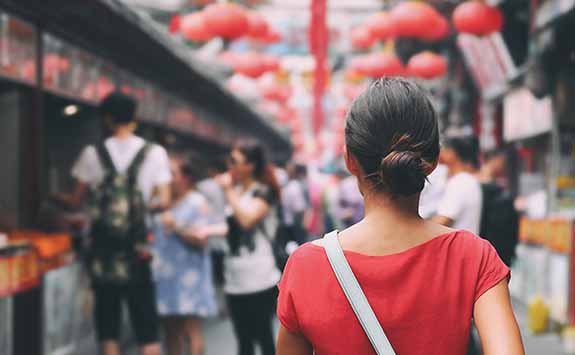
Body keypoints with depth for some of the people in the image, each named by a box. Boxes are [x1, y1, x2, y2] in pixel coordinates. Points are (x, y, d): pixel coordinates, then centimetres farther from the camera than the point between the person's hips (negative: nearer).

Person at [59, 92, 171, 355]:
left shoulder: (93, 154, -1)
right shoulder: (154, 153, -2)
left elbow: (76, 200, 4)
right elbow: (163, 201, -6)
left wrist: (55, 197, 25)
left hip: (102, 244, 1)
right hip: (136, 246, -1)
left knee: (107, 314, 8)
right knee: (144, 318, 5)